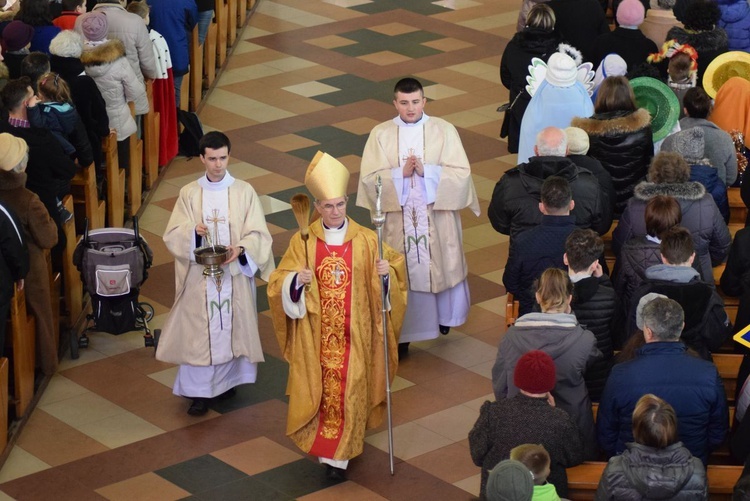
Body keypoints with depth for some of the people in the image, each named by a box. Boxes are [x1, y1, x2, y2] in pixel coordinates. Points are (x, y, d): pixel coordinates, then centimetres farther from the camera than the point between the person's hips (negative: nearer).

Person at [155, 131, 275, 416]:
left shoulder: (244, 192, -2)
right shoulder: (189, 194, 0)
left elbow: (258, 235, -6)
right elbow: (172, 235, -4)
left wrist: (240, 249, -25)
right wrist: (193, 231, -25)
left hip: (235, 275, 0)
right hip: (200, 277, 0)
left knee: (232, 327, 10)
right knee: (198, 331, 1)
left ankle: (227, 379, 28)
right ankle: (199, 390, 9)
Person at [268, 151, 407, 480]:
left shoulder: (365, 240, -6)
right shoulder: (303, 242, -5)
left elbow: (394, 270, 0)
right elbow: (280, 284, -4)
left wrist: (386, 272, -22)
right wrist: (296, 280, -25)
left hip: (353, 332, -1)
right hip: (316, 332, 1)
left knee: (348, 389, 2)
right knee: (319, 388, 9)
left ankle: (339, 454, 13)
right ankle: (327, 447, 32)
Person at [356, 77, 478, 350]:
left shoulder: (444, 130, -4)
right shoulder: (380, 134, -2)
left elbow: (461, 173, -8)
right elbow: (369, 178, -7)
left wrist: (426, 170, -20)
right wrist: (401, 173, -19)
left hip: (437, 217, 0)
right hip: (398, 219, 0)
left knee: (441, 266, 14)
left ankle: (445, 317, 38)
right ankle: (402, 332, 13)